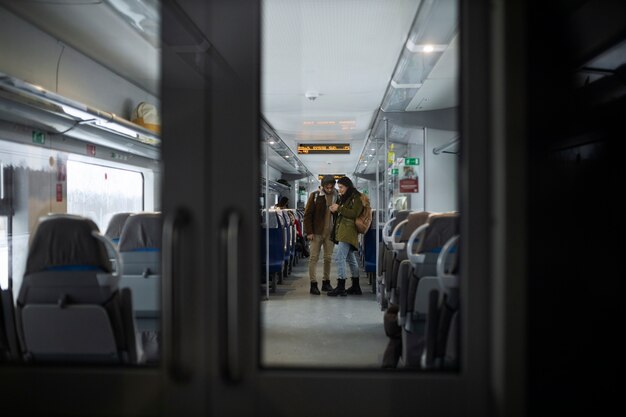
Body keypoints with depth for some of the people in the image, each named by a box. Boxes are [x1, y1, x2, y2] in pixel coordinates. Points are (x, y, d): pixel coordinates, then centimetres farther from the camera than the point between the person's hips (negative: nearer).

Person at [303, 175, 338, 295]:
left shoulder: (337, 196, 4)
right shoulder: (315, 195, -5)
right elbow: (307, 214, -4)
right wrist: (309, 232, -9)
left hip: (330, 233, 3)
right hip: (317, 232, -3)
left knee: (328, 258, 8)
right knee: (314, 257, -2)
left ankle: (326, 282, 19)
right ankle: (313, 284, 2)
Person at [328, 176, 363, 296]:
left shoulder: (356, 197, -6)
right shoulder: (344, 198, 21)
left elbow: (354, 214, -15)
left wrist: (339, 208, -15)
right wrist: (335, 210, 8)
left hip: (348, 232, -10)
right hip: (342, 232, 10)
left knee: (339, 257, -15)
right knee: (351, 259, 13)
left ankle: (340, 287, -15)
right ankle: (355, 287, 19)